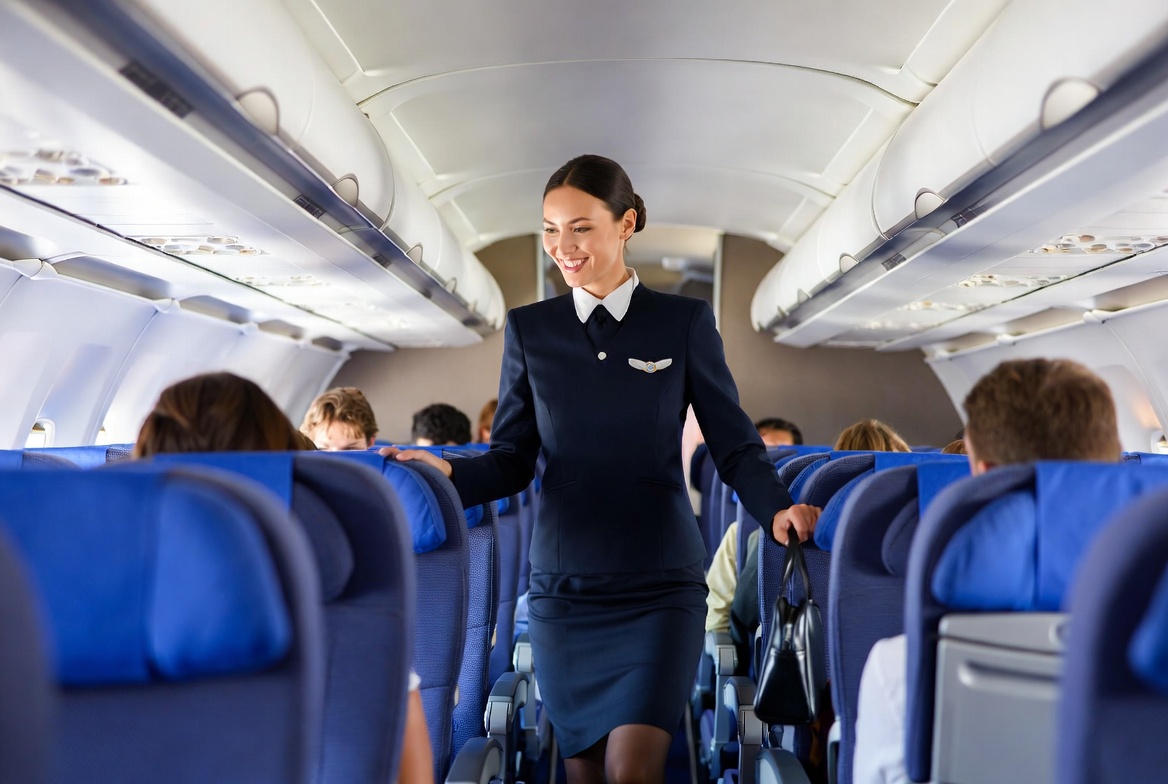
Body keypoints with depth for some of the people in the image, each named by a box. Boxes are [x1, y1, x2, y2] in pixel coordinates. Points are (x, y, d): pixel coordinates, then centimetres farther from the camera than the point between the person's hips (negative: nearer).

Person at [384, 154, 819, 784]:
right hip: (562, 586, 2)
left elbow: (734, 445, 2)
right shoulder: (529, 329, 7)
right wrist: (449, 474, -13)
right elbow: (512, 459, 7)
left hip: (660, 587, -2)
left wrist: (776, 509, -17)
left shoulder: (685, 322, 2)